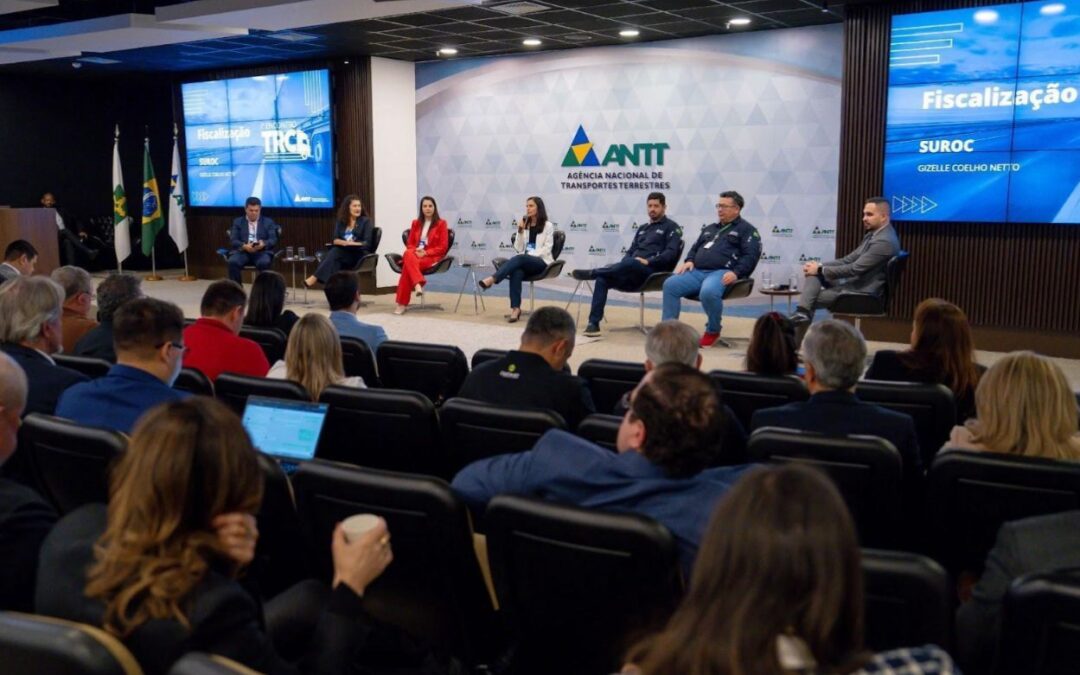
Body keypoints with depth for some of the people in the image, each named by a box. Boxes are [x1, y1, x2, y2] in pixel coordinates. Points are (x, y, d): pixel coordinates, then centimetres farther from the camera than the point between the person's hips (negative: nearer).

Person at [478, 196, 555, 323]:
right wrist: (520, 231, -1)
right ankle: (515, 308, -45)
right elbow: (518, 248, 12)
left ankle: (492, 279, -48)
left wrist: (530, 255, -16)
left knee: (520, 258, -36)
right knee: (516, 272, -34)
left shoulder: (548, 226, 5)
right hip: (524, 263, 3)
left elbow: (547, 248, -4)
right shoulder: (525, 225, 18)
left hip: (541, 262, -3)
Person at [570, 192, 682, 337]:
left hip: (653, 272, -6)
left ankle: (591, 273, -27)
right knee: (602, 279, -21)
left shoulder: (671, 227, 7)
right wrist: (622, 267, 0)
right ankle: (593, 323, -27)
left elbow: (671, 253, -8)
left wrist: (648, 261, -20)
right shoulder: (643, 228, 28)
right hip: (633, 274, 6)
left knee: (631, 263, -40)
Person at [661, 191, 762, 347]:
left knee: (708, 292, -39)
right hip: (697, 272, 7)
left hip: (722, 273, -7)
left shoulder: (746, 229, 8)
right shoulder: (710, 228, 31)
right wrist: (689, 260, 11)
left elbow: (751, 255, -4)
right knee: (670, 284, -18)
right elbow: (695, 248, 34)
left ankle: (713, 331, -13)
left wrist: (736, 273, -19)